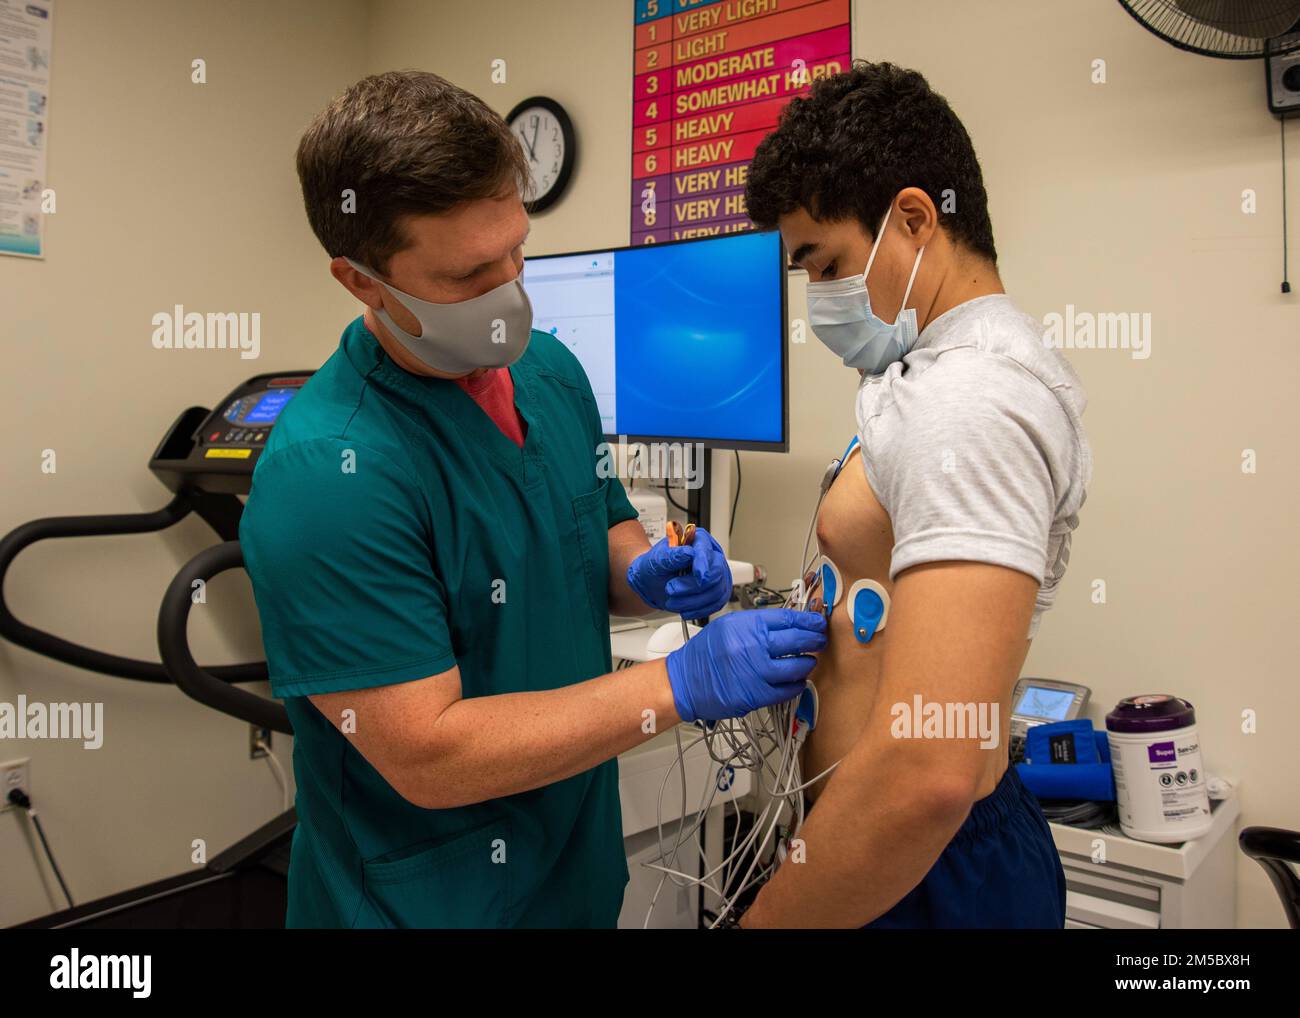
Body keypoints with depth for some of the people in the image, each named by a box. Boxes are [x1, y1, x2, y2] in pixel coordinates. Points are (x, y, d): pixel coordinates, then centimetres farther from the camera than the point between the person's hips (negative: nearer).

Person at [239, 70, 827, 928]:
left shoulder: (551, 369, -3)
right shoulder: (327, 473, -26)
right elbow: (427, 757, -25)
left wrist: (648, 571, -11)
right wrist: (685, 684, -26)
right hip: (433, 898, -6)